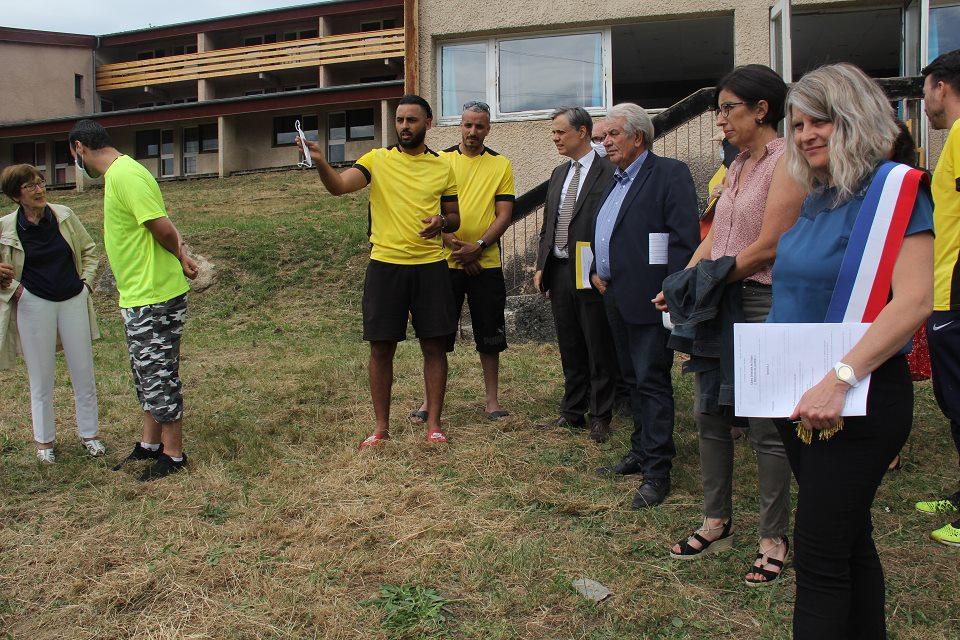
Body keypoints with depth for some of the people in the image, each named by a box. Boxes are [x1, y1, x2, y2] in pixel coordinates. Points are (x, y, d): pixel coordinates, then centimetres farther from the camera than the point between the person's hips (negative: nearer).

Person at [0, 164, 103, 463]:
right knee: (41, 377, 7)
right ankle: (44, 440, 22)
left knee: (83, 372, 9)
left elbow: (89, 250, 11)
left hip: (73, 301, 2)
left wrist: (85, 282, 2)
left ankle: (89, 433, 23)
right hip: (34, 305, -2)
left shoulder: (64, 215, -3)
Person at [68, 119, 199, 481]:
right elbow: (162, 227, 10)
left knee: (159, 376, 1)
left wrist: (179, 259, -5)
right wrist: (181, 256, -4)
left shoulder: (124, 175, -19)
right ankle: (150, 444, 34)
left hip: (153, 298, -10)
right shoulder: (119, 174, 13)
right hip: (138, 296, 10)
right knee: (147, 375, 20)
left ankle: (173, 454, 15)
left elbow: (163, 228, -23)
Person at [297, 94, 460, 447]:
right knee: (381, 348, 3)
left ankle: (433, 423, 14)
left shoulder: (443, 167, 8)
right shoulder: (377, 159, 4)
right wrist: (320, 161, -31)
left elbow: (454, 218, 14)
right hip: (384, 265, -1)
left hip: (430, 266, 1)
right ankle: (381, 426, 15)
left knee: (434, 345, 3)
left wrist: (442, 222, -10)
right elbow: (339, 185, -12)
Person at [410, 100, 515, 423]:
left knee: (490, 335, 6)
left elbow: (504, 214, -1)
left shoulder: (501, 165, 5)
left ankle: (492, 400, 17)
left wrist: (478, 246, -14)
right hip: (445, 262, 0)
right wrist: (454, 246, -12)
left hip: (486, 263, 0)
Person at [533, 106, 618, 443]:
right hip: (558, 272, 7)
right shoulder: (558, 174, 15)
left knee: (599, 349, 4)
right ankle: (573, 412, 24)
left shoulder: (609, 173, -8)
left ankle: (600, 416, 14)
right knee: (570, 349, 14)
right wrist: (540, 266, 11)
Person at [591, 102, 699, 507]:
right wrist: (596, 273, 13)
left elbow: (685, 239, -16)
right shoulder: (615, 182, 19)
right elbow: (599, 234, 29)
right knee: (633, 379, 15)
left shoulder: (669, 174, -9)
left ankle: (657, 470, 0)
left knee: (652, 383, -5)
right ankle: (641, 450, 27)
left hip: (648, 299, -9)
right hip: (615, 298, 9)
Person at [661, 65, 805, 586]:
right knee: (709, 415, 11)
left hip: (765, 302, -8)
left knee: (765, 427, 0)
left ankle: (774, 539, 15)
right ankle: (717, 522, 26)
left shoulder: (786, 160, -10)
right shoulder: (739, 165, 16)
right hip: (719, 307, 8)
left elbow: (768, 248, -17)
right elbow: (714, 238, 12)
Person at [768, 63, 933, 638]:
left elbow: (914, 301, -23)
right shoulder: (817, 199, 12)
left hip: (857, 401, -8)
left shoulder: (895, 190, -12)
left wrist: (841, 379, -30)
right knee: (850, 542, 18)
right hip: (802, 399, 8)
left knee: (821, 558, -5)